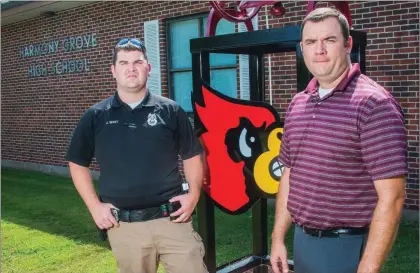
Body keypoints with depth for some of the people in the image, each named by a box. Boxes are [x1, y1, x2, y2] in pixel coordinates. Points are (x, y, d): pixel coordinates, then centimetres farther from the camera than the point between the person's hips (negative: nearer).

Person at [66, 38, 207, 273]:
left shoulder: (170, 110, 2)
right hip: (124, 226, 1)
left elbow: (192, 157, 9)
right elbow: (78, 164, 10)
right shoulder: (96, 116, 3)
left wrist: (193, 194, -3)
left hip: (172, 218, 0)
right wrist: (95, 206, 2)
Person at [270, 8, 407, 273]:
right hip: (302, 241, 7)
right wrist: (278, 238, 10)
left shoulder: (374, 104, -16)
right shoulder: (297, 105, 5)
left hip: (347, 247, -6)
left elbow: (392, 197, -19)